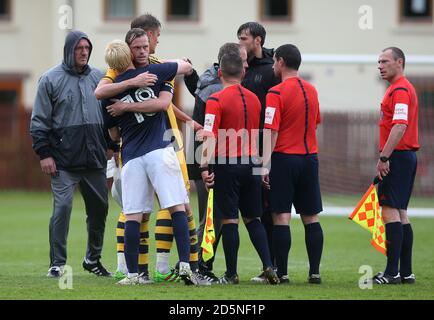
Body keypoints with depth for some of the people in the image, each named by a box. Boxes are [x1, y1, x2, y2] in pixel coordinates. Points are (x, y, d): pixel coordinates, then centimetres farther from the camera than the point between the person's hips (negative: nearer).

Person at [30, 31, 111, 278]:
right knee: (62, 207, -10)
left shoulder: (99, 78, 10)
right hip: (64, 161, -4)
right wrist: (44, 153, -8)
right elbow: (39, 121, -1)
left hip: (95, 160, 4)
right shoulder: (51, 80, -1)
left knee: (99, 207, 8)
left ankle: (93, 259, 23)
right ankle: (58, 263, -3)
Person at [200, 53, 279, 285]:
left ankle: (231, 274, 2)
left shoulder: (216, 100, -8)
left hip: (227, 165, -5)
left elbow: (210, 136, -15)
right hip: (251, 165, 5)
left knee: (229, 220, -1)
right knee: (253, 218, 13)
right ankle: (268, 266, 2)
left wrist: (204, 166, -15)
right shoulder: (254, 99, 9)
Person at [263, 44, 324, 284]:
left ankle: (281, 272, -5)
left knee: (281, 217, -3)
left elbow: (272, 132, -15)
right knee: (311, 218, 8)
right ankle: (315, 271, 6)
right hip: (310, 157, 6)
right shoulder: (312, 90, 10)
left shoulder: (276, 93, -10)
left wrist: (265, 164, -15)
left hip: (284, 158, -6)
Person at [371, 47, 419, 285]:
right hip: (406, 157, 11)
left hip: (396, 158, -11)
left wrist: (384, 157, -23)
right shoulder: (403, 88, 19)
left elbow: (400, 127, -23)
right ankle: (405, 272, 12)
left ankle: (392, 272, -14)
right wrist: (385, 155, 20)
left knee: (390, 211, -11)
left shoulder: (400, 90, -14)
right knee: (400, 213, 11)